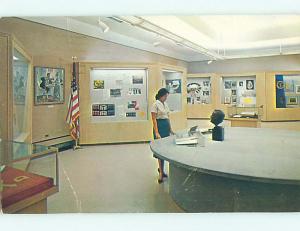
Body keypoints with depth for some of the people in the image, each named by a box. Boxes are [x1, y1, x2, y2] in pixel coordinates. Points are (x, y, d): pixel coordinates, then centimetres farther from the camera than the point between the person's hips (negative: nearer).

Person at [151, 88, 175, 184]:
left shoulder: (165, 104, 13)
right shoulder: (155, 104, -10)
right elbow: (154, 119, -15)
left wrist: (170, 129, 16)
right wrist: (156, 133, -22)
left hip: (166, 126, 8)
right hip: (159, 126, -8)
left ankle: (161, 169, 24)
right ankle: (161, 172, 1)